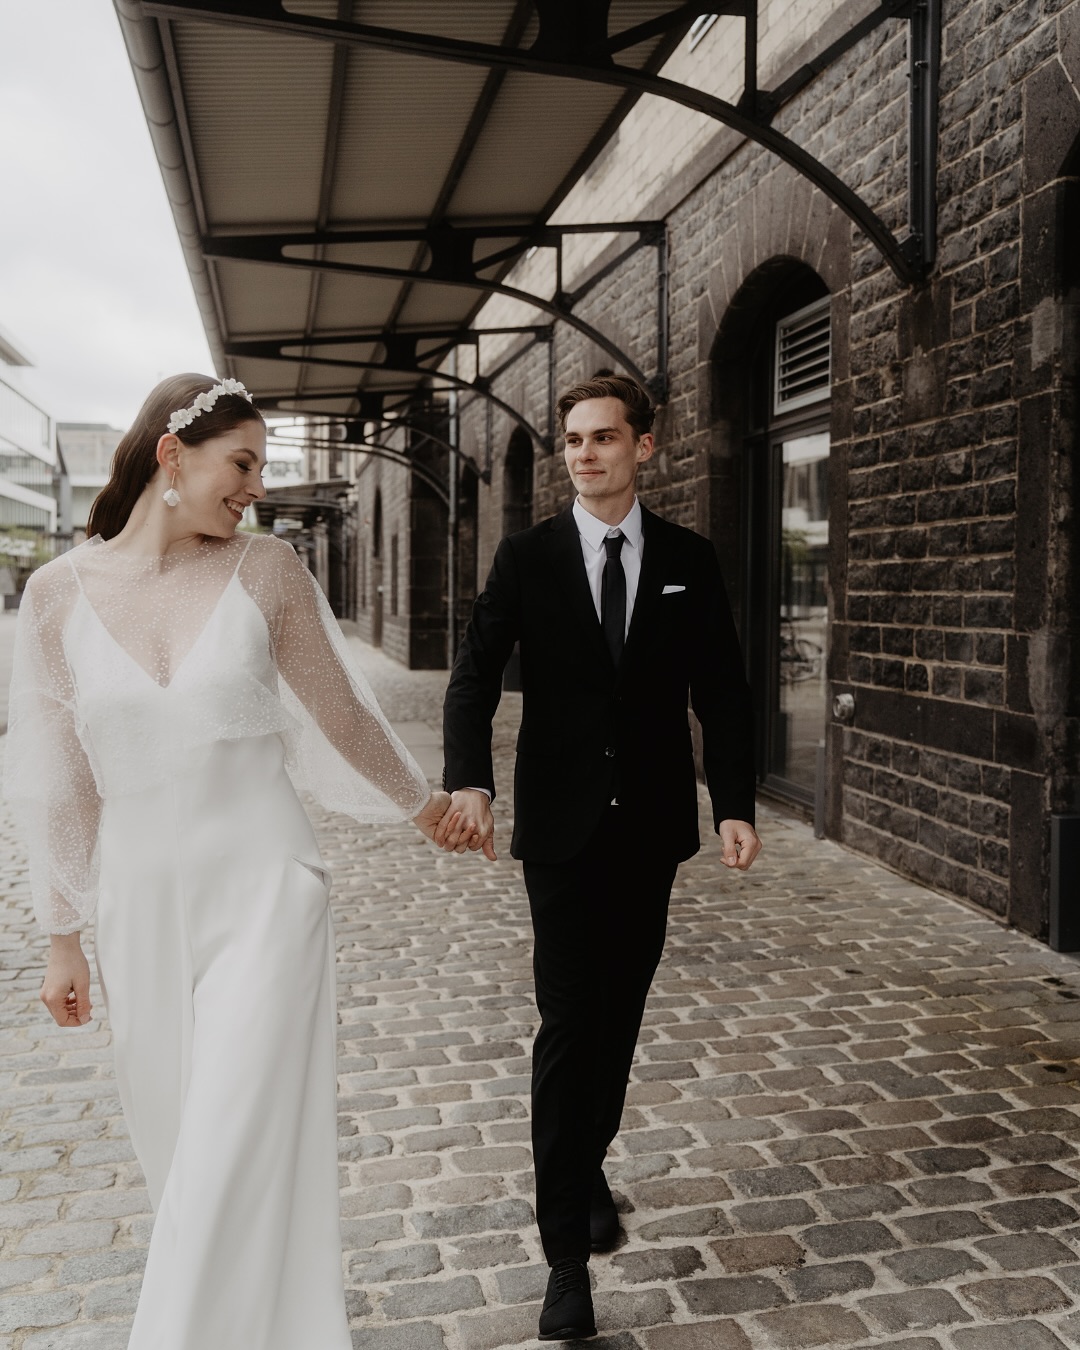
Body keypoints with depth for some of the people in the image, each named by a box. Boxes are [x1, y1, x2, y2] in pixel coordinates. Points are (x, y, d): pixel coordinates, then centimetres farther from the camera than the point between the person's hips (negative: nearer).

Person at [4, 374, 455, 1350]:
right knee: (175, 1146, 18)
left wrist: (424, 804, 17)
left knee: (236, 1152, -1)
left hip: (262, 893, -2)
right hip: (140, 904, 2)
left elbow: (336, 718, 7)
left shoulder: (267, 570, -6)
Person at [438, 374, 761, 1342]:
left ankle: (590, 1164, 40)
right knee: (568, 1026, -3)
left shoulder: (689, 562, 3)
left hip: (651, 827, 2)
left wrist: (735, 806, -11)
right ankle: (567, 1252, 6)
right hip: (561, 827, -2)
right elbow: (475, 677, -7)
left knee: (620, 1016, 15)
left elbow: (721, 692, 1)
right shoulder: (527, 558, -1)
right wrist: (469, 782, -25)